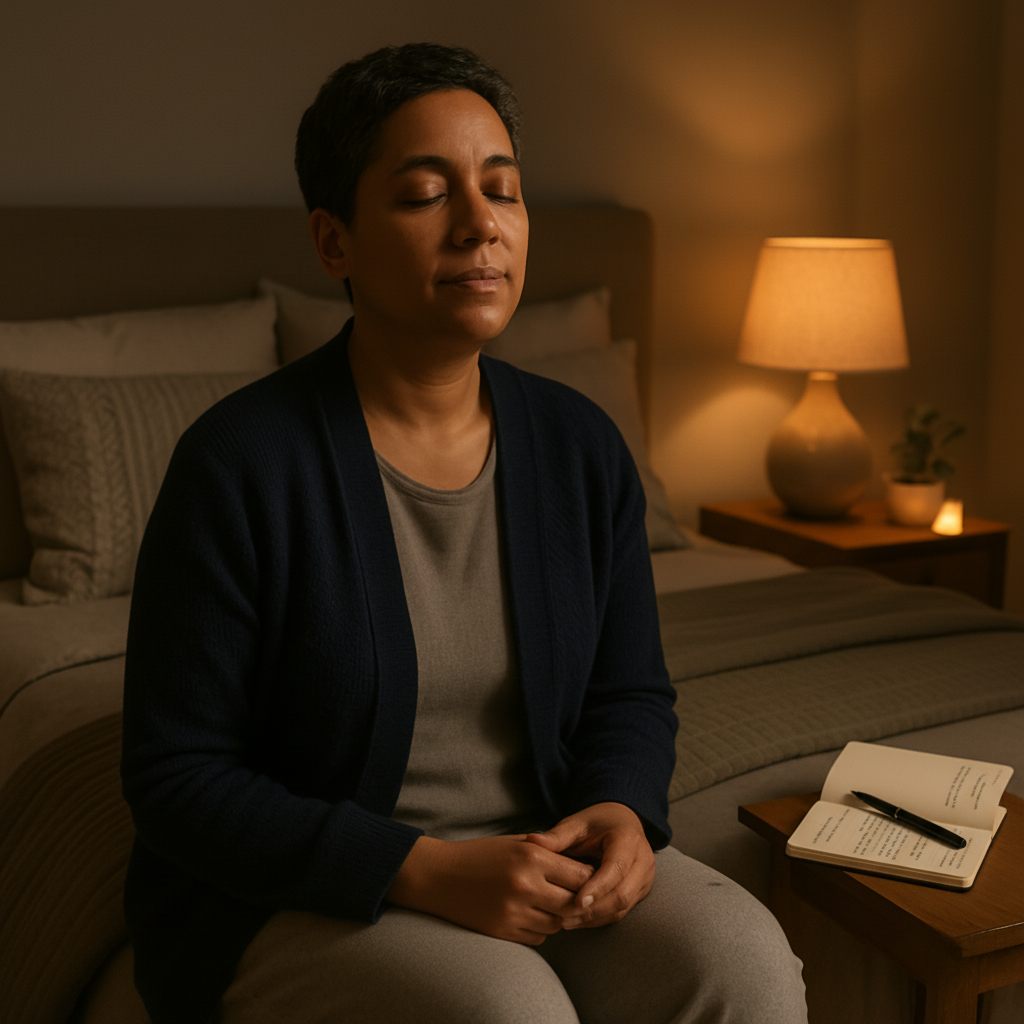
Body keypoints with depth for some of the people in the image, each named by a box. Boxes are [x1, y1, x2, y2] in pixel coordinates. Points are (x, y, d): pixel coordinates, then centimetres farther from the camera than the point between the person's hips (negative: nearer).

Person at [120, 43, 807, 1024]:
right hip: (289, 901, -4)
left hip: (540, 858, 5)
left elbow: (630, 696, 11)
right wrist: (424, 869, -22)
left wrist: (623, 812, -12)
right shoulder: (238, 464, -14)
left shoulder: (581, 447, 1)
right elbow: (174, 775, -12)